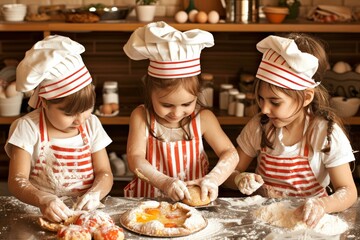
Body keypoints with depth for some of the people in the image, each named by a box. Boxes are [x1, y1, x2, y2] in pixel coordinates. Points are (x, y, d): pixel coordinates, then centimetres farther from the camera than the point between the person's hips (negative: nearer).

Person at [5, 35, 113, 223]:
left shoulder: (91, 124, 4)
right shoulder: (28, 128, -7)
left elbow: (104, 172, 5)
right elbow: (17, 180, -11)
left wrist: (95, 193, -18)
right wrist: (43, 200, -32)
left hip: (85, 212, 2)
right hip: (42, 214, -2)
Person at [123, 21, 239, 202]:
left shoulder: (203, 118, -5)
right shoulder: (141, 116, -6)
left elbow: (230, 154, -6)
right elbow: (135, 158, -13)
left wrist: (213, 178, -25)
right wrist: (165, 182, -29)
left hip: (195, 201, 1)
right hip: (147, 203, -1)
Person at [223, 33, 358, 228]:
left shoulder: (328, 134, -11)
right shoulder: (259, 126, -3)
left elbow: (348, 191, -10)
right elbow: (231, 172, 4)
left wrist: (323, 204, -31)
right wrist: (240, 179, -20)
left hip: (304, 218, -1)